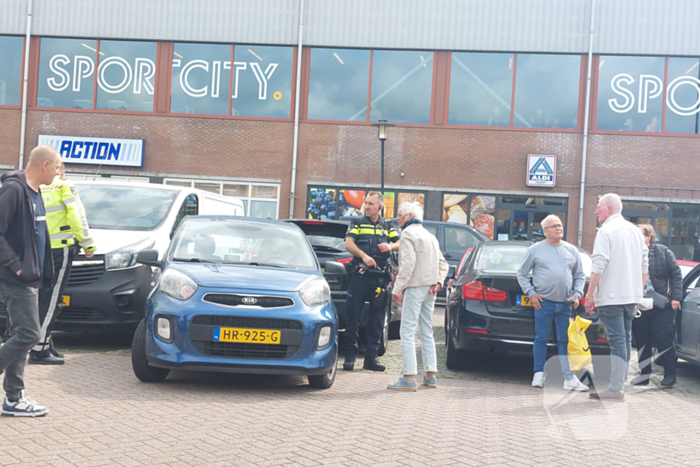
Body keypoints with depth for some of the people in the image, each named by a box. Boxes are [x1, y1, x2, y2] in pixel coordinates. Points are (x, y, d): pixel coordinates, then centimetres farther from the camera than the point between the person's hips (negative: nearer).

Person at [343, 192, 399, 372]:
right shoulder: (357, 223, 9)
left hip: (380, 278, 3)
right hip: (359, 276, -2)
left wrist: (391, 246, -8)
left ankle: (371, 357, 11)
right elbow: (348, 244, -4)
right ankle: (350, 357, 2)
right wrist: (364, 256, -21)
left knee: (377, 320, 4)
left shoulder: (387, 226, 17)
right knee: (353, 317, -3)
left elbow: (400, 244, 14)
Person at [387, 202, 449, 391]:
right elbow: (443, 263, 19)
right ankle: (430, 376, 17)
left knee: (408, 333, -8)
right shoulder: (429, 235, 21)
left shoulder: (408, 233, -7)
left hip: (415, 287, -9)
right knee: (427, 332, 15)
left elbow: (408, 264, -19)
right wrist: (438, 282, 7)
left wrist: (397, 288, -18)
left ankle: (409, 378, -12)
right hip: (429, 290, 9)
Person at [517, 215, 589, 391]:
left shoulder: (572, 250, 14)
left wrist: (577, 293, 3)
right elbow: (522, 274, 9)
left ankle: (569, 378, 2)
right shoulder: (535, 250, 6)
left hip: (565, 304, 2)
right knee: (541, 339, 0)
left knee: (565, 341, 1)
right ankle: (539, 374, 9)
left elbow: (580, 275, 18)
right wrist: (531, 293, -2)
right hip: (544, 302, -2)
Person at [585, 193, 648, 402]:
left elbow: (598, 266, -16)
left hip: (611, 296, -8)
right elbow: (644, 265, 17)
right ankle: (620, 383, 16)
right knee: (625, 339, 12)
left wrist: (589, 296, -13)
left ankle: (615, 389, -9)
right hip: (632, 295, 8)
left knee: (617, 340, -9)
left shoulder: (606, 231, -9)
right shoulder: (635, 231, 15)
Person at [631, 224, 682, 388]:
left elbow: (676, 275, -1)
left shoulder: (663, 252, -1)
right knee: (642, 342, 9)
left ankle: (670, 374, 11)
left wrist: (676, 297, -9)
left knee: (663, 339, -2)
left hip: (662, 307, -3)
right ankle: (645, 374, 21)